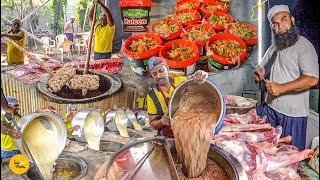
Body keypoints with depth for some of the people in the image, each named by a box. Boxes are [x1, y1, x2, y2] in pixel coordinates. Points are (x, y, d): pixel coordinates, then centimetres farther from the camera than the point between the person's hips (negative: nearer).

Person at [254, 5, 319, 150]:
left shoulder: (303, 46, -14)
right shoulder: (274, 46, 11)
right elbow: (261, 69, 22)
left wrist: (281, 88, -25)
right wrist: (258, 74, -2)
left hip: (293, 112, -7)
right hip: (270, 106, 7)